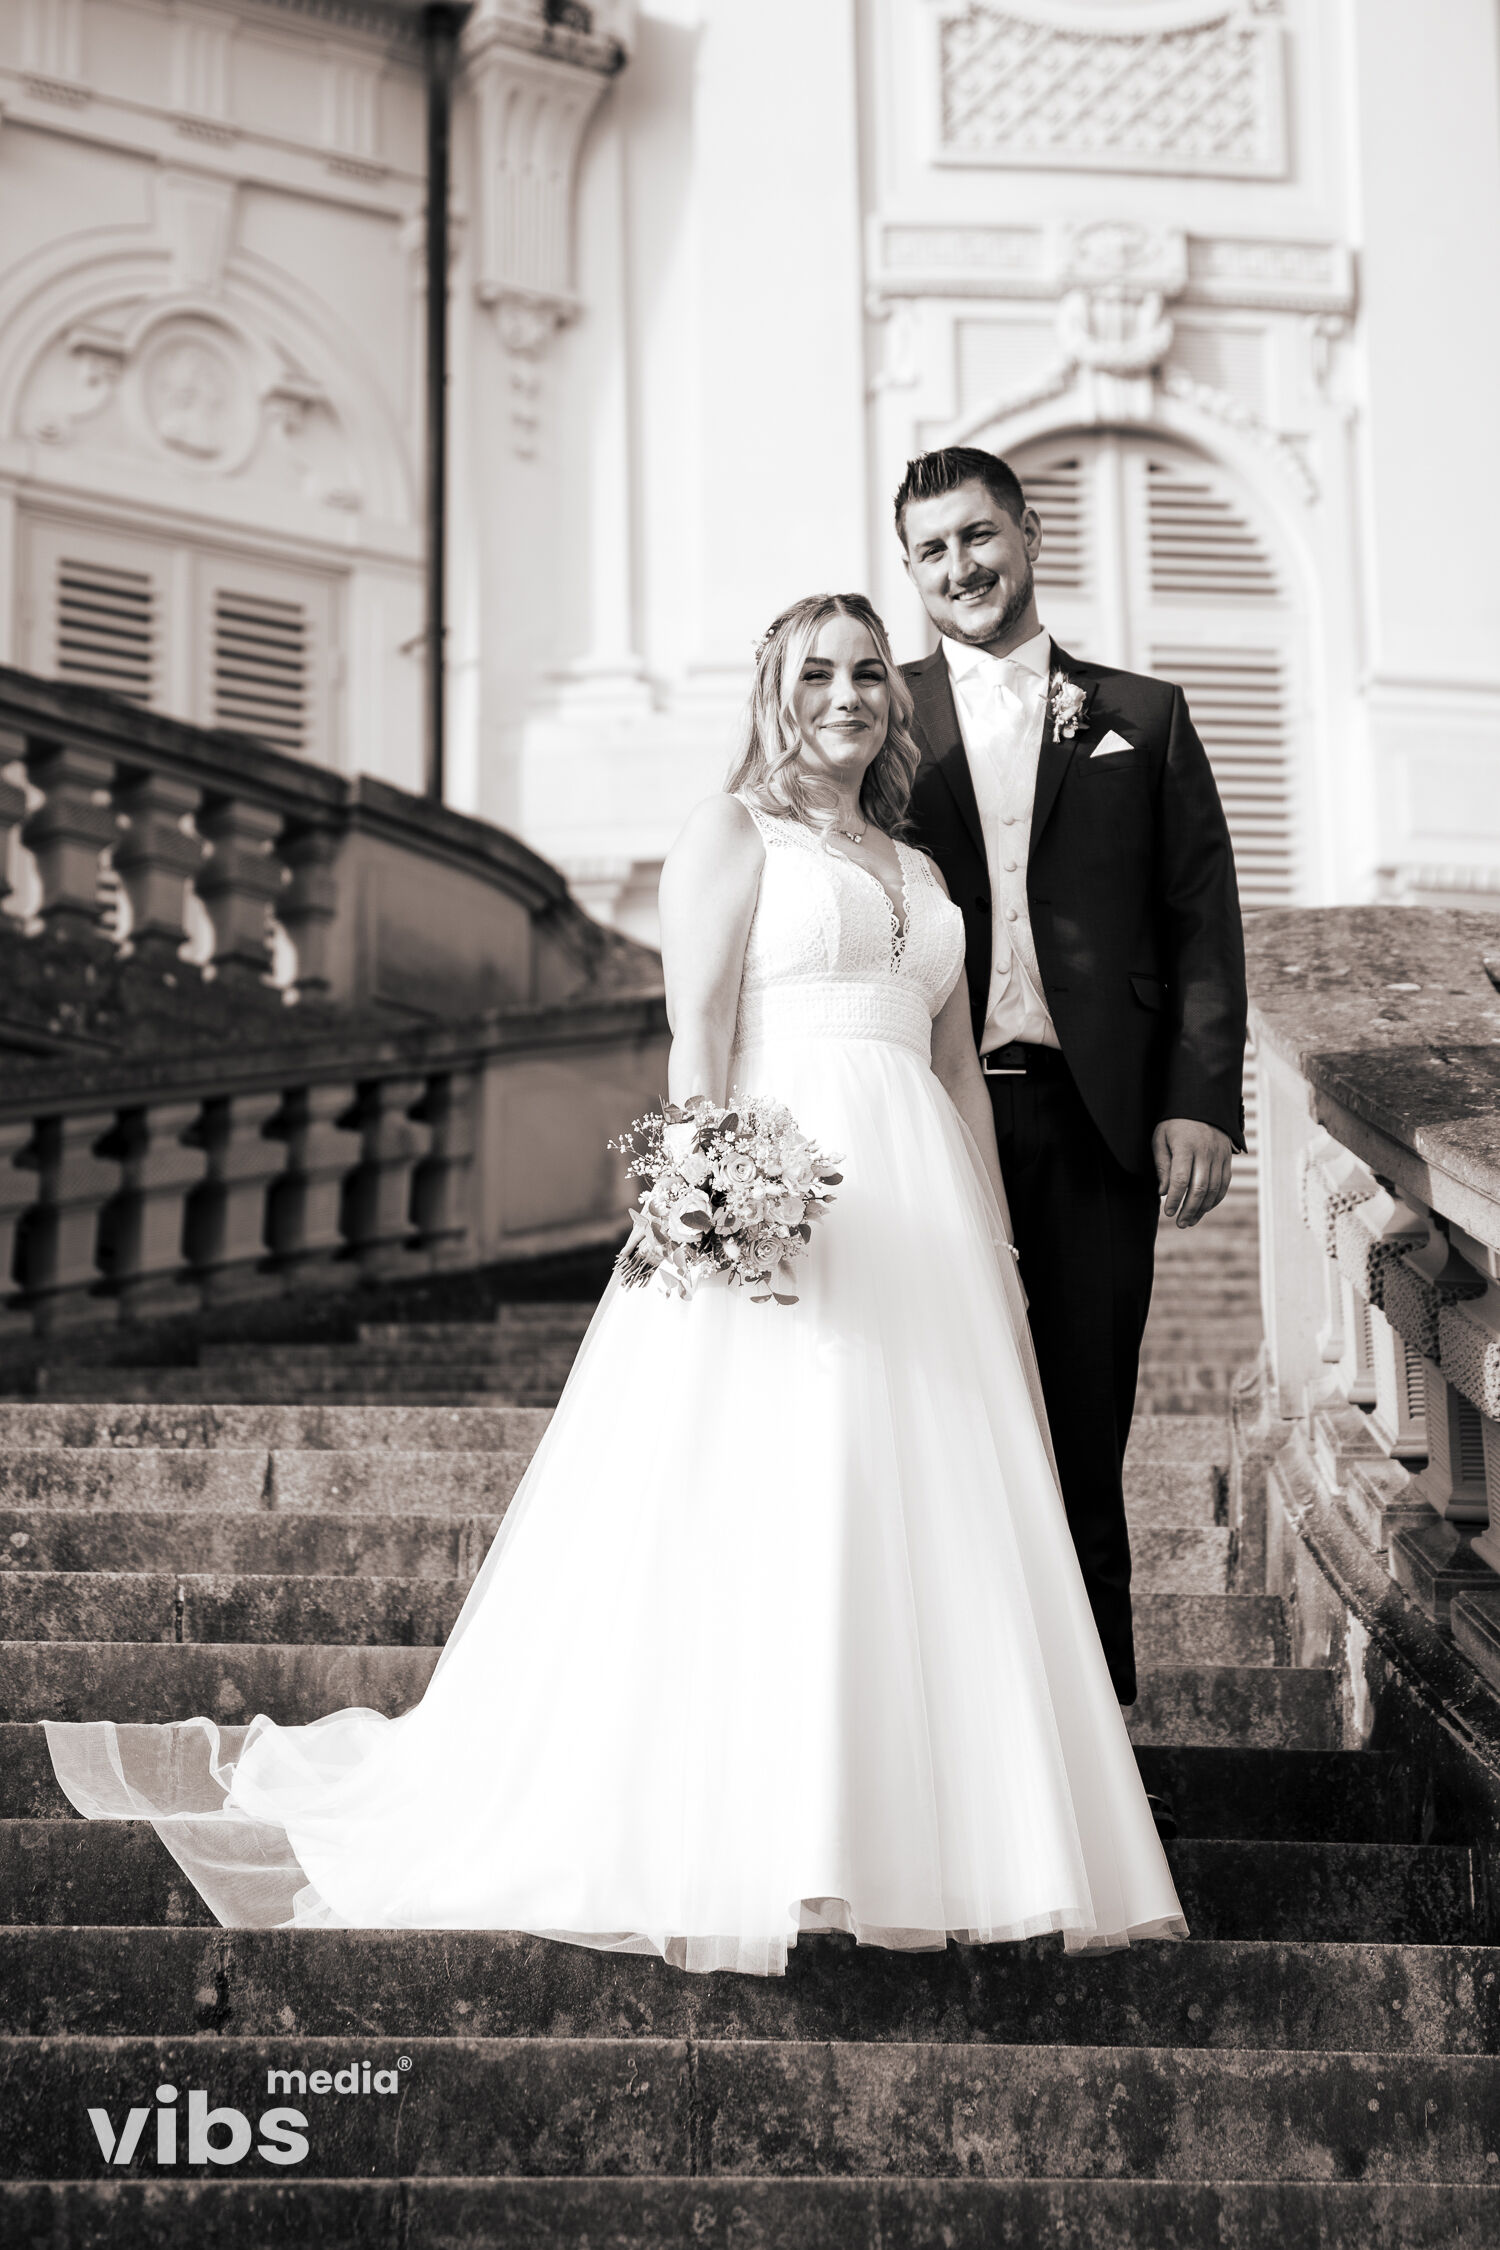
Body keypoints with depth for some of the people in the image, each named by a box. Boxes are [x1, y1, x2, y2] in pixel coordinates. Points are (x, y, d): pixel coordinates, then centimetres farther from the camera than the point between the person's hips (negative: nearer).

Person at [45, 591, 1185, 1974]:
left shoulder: (920, 872, 22)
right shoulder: (733, 830, 5)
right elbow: (695, 1033, -6)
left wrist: (999, 1261, 13)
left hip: (922, 1211, 6)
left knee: (920, 1517, 4)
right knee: (760, 1504, -10)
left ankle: (906, 1833, 11)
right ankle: (737, 1846, -4)